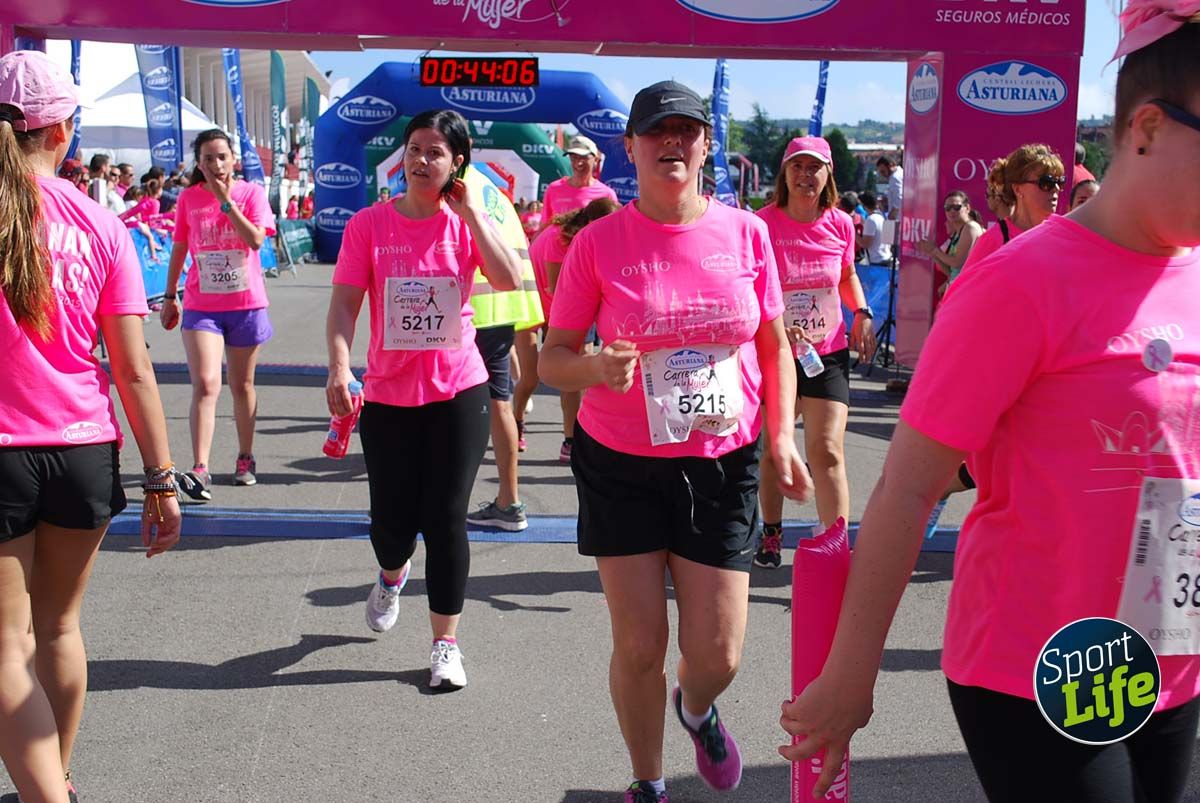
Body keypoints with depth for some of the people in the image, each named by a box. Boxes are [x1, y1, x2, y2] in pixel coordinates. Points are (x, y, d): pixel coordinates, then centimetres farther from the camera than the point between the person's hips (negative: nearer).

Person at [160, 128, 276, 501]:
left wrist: (225, 200, -16)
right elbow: (178, 249, 13)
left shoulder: (251, 193, -2)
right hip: (201, 305, 0)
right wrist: (169, 296, 15)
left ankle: (245, 458, 28)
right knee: (205, 384, -13)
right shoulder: (188, 198, 4)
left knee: (242, 385, 12)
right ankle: (200, 470, -17)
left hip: (246, 304, 0)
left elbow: (256, 239, -17)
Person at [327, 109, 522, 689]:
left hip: (458, 391, 0)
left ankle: (445, 643, 14)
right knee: (392, 519, 8)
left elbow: (509, 280, -17)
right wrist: (339, 367, -22)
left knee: (446, 520, 0)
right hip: (387, 395, 0)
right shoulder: (369, 224, -3)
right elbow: (344, 303, -7)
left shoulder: (465, 223, -1)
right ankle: (393, 574, 46)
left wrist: (470, 212, -14)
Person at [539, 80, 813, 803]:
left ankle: (697, 709, 43)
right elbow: (553, 356, -2)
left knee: (718, 654, 3)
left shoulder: (745, 233, -2)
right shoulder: (599, 242, -7)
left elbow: (775, 344, 9)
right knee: (639, 648, 5)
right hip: (622, 466, -1)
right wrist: (597, 369, -24)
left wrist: (781, 434, -2)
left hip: (724, 465, 1)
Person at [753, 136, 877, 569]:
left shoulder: (840, 224, 0)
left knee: (827, 452, -6)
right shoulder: (762, 225, -11)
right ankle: (771, 533, 34)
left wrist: (862, 313, 2)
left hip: (828, 352, 1)